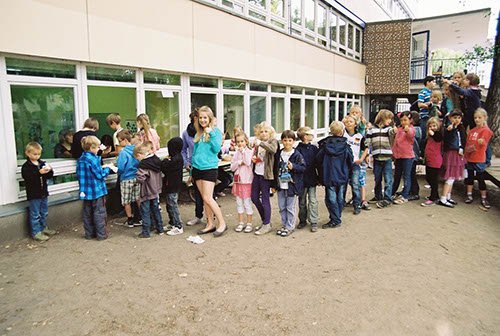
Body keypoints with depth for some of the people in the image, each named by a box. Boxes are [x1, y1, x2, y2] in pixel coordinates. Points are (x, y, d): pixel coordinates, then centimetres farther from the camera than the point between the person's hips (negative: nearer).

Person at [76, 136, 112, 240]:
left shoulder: (80, 160, 5)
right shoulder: (93, 160, -18)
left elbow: (79, 175, 14)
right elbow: (100, 175, -15)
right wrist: (107, 168, 1)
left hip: (85, 191, 7)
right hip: (97, 190, -7)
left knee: (87, 213, 14)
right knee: (99, 213, 2)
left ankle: (89, 233, 22)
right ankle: (101, 234, 7)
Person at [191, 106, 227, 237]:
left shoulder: (216, 131, -3)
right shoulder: (198, 133, 13)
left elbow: (217, 149, -14)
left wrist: (211, 134, -21)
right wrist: (192, 169, 19)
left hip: (209, 168, -6)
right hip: (197, 168, 6)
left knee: (208, 198, -11)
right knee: (204, 199, 9)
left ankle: (222, 223, 2)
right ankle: (210, 224, 18)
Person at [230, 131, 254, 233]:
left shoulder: (249, 151, -4)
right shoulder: (236, 153, 9)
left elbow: (248, 163, -21)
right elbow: (232, 167, 5)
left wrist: (243, 151, -16)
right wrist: (239, 163, -12)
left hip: (247, 180, -5)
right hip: (238, 180, 5)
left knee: (247, 203, 1)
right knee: (239, 203, 10)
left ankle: (249, 223, 11)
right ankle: (241, 223, 20)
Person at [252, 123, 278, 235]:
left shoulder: (273, 141, -6)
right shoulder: (257, 142, 12)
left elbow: (273, 150, -29)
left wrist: (260, 143, -36)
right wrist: (253, 158, 2)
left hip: (266, 174, -7)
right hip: (256, 173, 7)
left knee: (265, 199, -2)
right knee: (254, 197, 11)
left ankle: (267, 225, 10)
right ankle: (264, 220, 28)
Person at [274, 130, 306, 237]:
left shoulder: (297, 155, -7)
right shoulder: (278, 154, 7)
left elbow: (303, 168, -7)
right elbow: (275, 169, 13)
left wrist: (293, 166, -24)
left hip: (292, 185, -5)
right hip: (281, 185, 5)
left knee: (290, 208, 3)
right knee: (282, 207, 13)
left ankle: (289, 227, 15)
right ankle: (284, 225, 27)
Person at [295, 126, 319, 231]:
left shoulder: (314, 148, 2)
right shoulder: (298, 150, -9)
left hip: (312, 179, 2)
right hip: (301, 179, -2)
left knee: (312, 201, 1)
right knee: (302, 202, 12)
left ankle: (313, 222, 8)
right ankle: (302, 220, 26)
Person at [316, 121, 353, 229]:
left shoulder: (325, 145, -7)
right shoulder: (345, 146, -4)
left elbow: (318, 160, -5)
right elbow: (350, 161, 3)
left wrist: (321, 174, 7)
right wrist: (347, 174, 19)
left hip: (329, 176, -2)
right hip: (342, 176, 3)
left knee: (331, 198, 3)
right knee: (340, 198, 13)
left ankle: (335, 220, 3)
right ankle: (337, 218, 22)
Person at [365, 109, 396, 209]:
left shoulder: (389, 128, 6)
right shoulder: (371, 130, 5)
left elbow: (391, 132, -18)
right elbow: (368, 143, 8)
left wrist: (394, 131, -41)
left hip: (387, 158, 0)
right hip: (376, 158, 1)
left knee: (388, 180, -4)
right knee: (377, 180, 10)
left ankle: (387, 199, -1)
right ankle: (378, 197, 23)